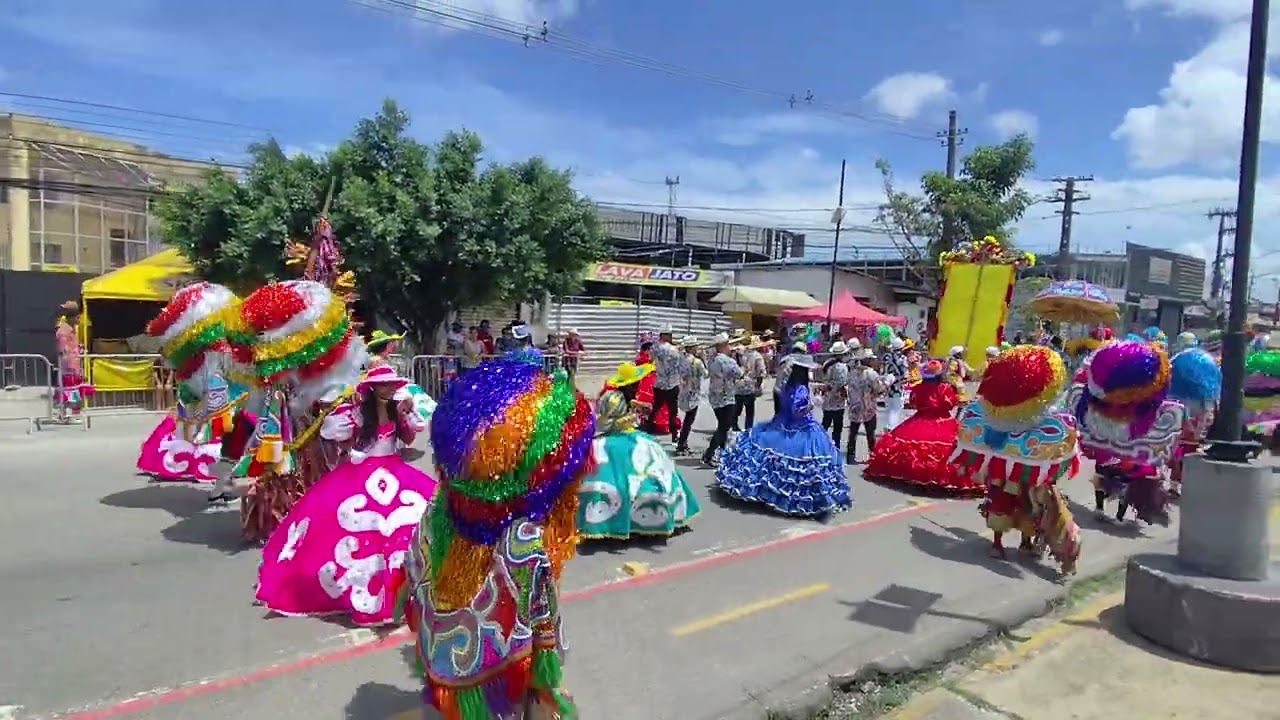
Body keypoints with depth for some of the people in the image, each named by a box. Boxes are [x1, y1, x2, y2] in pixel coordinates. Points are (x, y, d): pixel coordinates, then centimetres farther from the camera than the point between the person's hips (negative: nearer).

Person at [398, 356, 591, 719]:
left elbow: (414, 586, 0)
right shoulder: (526, 540, -32)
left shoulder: (437, 511, -15)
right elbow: (542, 628, -22)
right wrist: (548, 685, -6)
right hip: (498, 683, -5)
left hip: (444, 664, 5)